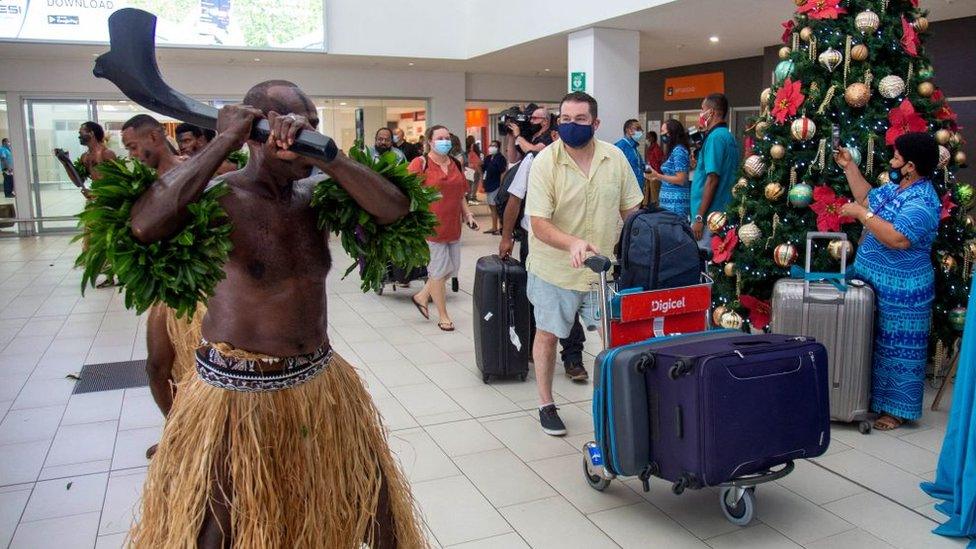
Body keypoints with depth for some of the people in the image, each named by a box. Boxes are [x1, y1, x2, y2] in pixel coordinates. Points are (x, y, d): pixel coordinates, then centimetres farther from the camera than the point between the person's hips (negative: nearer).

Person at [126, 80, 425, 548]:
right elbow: (145, 224, -36)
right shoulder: (218, 199, -15)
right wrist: (224, 141, -26)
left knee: (373, 505, 18)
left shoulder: (316, 192, -2)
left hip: (320, 383, 5)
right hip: (237, 391, -4)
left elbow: (394, 208, -16)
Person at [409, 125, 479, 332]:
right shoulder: (420, 163, -8)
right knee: (439, 270, 2)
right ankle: (443, 316, 17)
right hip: (431, 227, -7)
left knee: (452, 268, 12)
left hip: (453, 226, 7)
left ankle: (422, 297, 33)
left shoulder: (455, 163, 11)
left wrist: (468, 214, 10)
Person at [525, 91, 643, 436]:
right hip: (555, 269, -2)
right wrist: (573, 243, -38)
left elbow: (631, 211, 5)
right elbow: (539, 225, -21)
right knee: (547, 334, 11)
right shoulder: (545, 161, -16)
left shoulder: (615, 158, -5)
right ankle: (546, 404, 28)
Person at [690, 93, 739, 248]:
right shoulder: (729, 136, 14)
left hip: (710, 216, -9)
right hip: (722, 214, 9)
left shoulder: (715, 137, -14)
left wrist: (699, 217, -18)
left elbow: (712, 179, -19)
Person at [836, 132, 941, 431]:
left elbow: (897, 238, -32)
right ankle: (874, 398, 30)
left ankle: (897, 410, 13)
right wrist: (849, 167, 19)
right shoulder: (895, 188, 8)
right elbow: (868, 198, 25)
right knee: (875, 342, 17)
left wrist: (859, 213, -24)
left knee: (897, 347, 1)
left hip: (900, 291, -10)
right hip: (874, 282, 10)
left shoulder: (922, 202, -21)